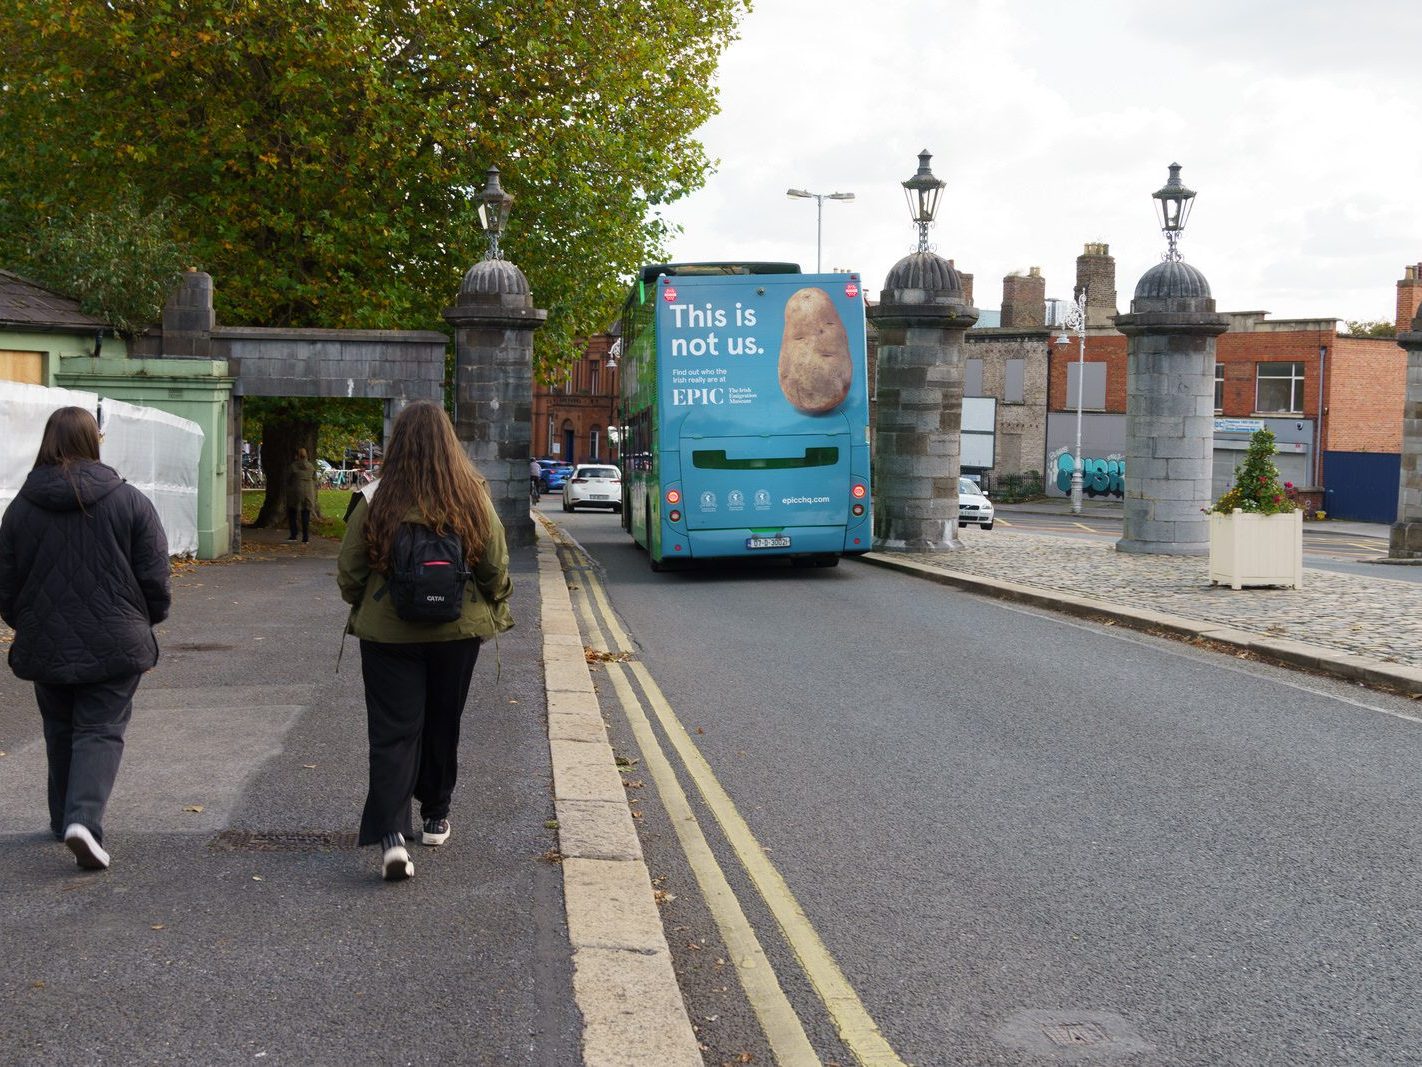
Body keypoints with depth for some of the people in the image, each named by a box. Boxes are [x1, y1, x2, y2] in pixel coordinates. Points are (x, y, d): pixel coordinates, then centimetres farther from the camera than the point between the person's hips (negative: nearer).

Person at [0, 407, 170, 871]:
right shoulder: (130, 501, -7)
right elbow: (154, 577, -4)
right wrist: (148, 620, 14)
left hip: (46, 644, 3)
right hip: (113, 645, -3)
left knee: (60, 732, 19)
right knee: (100, 731, 1)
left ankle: (64, 818, 30)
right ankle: (84, 819, -17)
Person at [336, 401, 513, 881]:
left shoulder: (375, 502, -12)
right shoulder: (474, 499, -10)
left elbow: (349, 575, -4)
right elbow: (496, 569, -3)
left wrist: (363, 610, 16)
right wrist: (496, 610, 16)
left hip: (387, 632, -2)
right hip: (457, 631, 2)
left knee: (392, 732, 2)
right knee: (443, 725, 18)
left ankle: (390, 834, -13)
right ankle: (435, 817, 33)